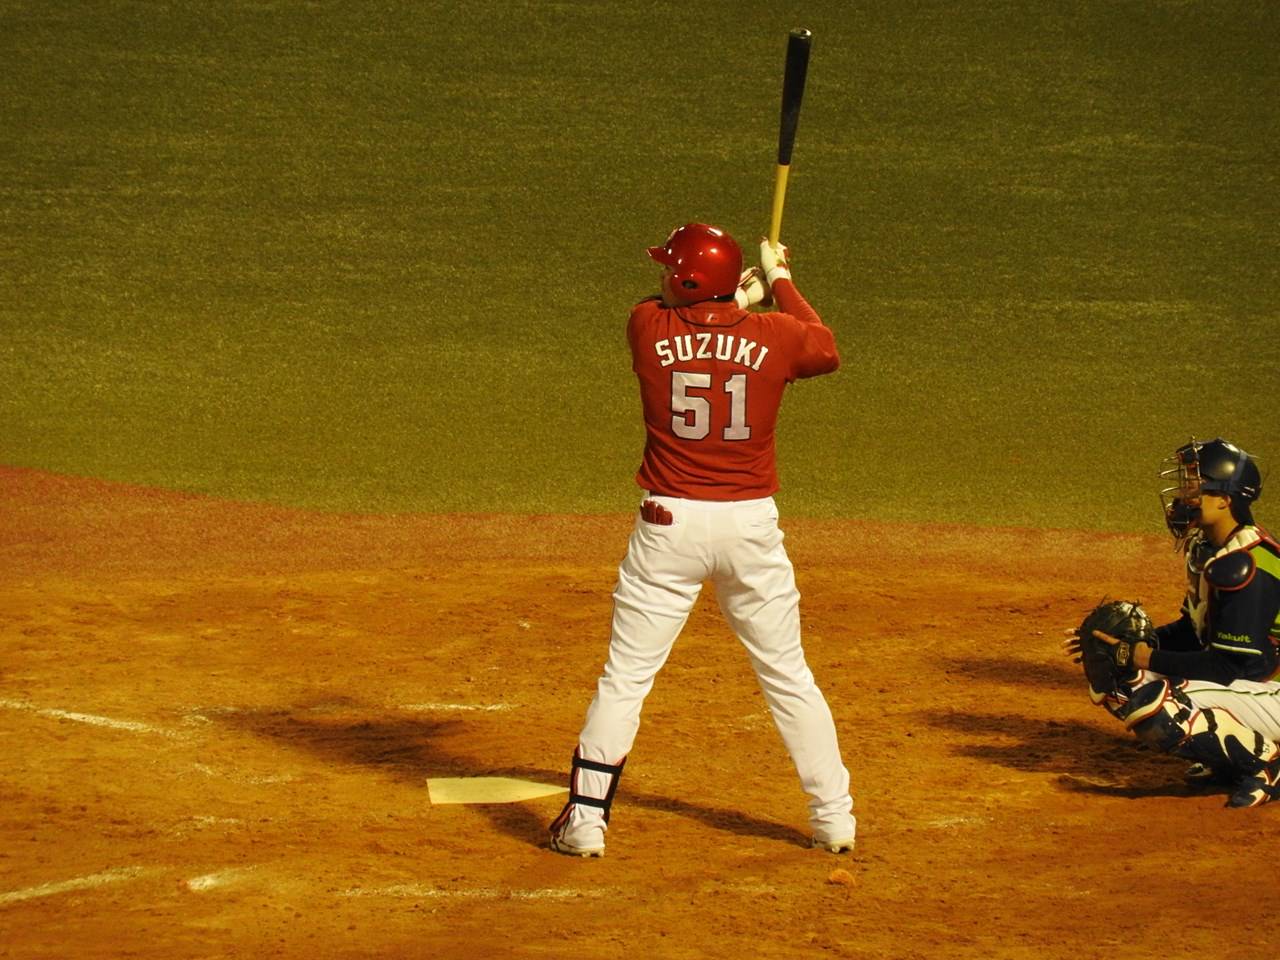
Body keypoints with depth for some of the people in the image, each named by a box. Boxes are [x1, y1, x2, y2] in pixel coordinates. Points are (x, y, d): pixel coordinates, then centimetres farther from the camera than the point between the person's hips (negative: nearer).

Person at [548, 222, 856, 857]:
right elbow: (828, 351, 19)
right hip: (751, 524, 1)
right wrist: (779, 284, 30)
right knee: (787, 675, 13)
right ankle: (833, 819, 17)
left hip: (669, 524, -1)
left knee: (626, 676, 5)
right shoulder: (775, 335, -3)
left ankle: (585, 819, 3)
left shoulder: (647, 327, -5)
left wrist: (740, 297, 29)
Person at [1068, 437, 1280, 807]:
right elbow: (1193, 631, 15)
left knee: (1151, 702, -30)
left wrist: (1145, 657, -24)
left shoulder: (1245, 564, -25)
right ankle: (1226, 759, 10)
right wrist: (1132, 645, 0)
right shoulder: (1205, 548, 5)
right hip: (1240, 679, 10)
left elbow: (1230, 665, -26)